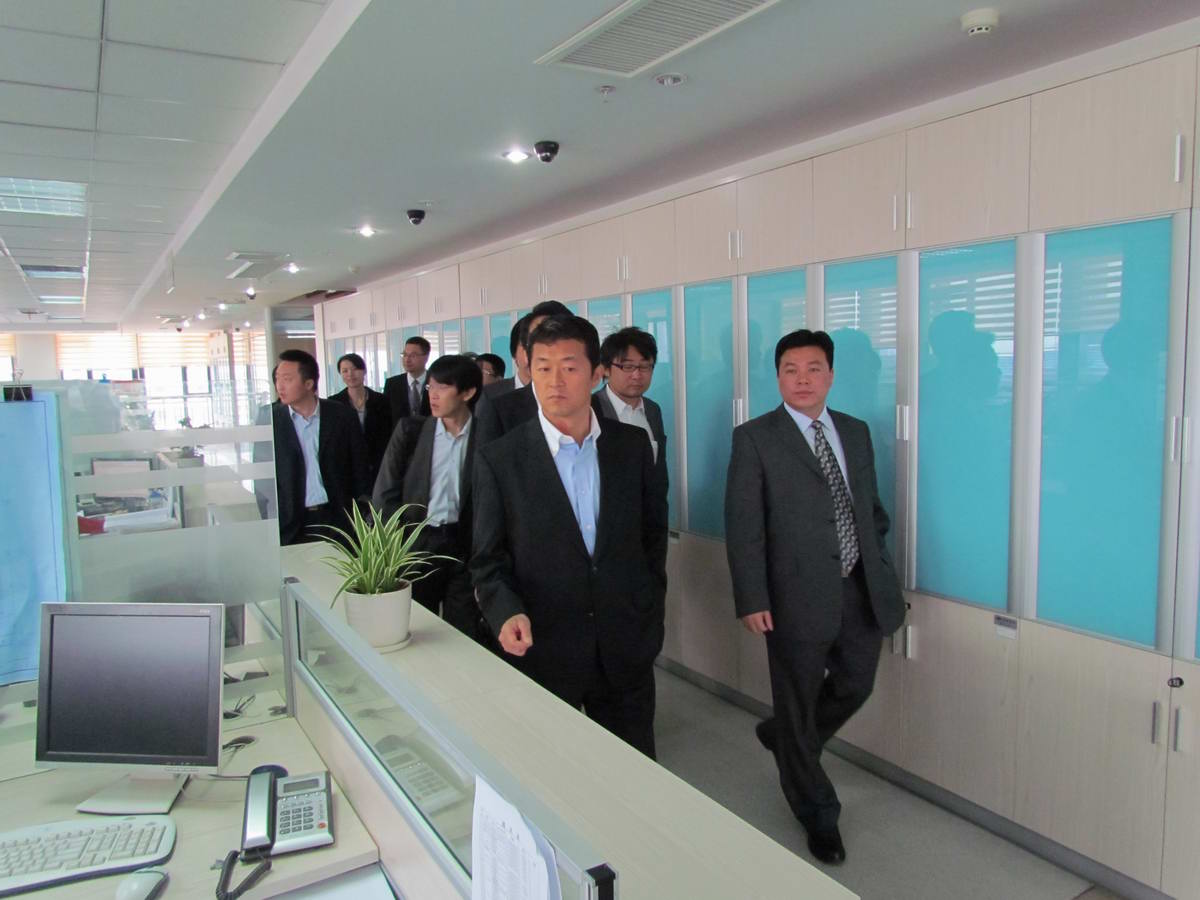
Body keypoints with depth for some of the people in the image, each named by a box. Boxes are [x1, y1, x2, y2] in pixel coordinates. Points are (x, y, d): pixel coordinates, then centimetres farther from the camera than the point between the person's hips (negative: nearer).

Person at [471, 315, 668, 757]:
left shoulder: (633, 444, 0)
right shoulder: (498, 459, -8)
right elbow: (488, 560, -4)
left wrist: (651, 605, 9)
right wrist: (506, 612, -21)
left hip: (626, 647, 2)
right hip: (542, 651, -2)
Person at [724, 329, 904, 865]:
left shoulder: (856, 432, 9)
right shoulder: (755, 438, -8)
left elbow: (873, 509, 15)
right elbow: (743, 527, -11)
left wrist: (883, 574, 11)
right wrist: (751, 600, -15)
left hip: (862, 591, 6)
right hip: (800, 595, -5)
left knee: (855, 686, 18)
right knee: (798, 702, 9)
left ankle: (784, 740, 46)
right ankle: (817, 813, 32)